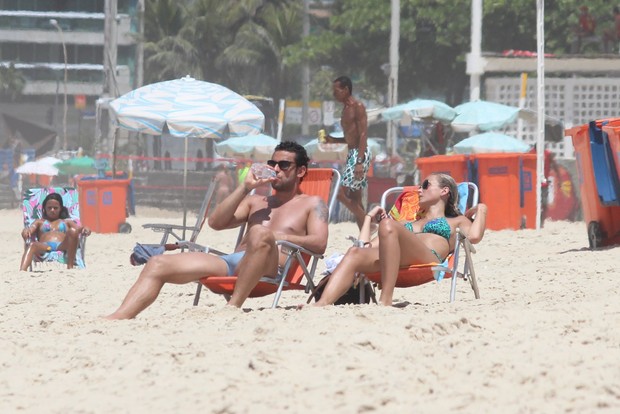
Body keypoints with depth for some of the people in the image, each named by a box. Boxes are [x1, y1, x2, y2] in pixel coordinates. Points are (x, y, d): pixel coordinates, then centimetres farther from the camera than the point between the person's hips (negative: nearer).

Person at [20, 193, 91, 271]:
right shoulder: (40, 222, 33)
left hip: (62, 247, 1)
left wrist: (85, 230, -11)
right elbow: (31, 229, 14)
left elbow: (79, 228, 17)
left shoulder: (67, 222, 33)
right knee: (33, 245, -37)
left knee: (73, 231, -31)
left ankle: (70, 266, -34)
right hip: (44, 247, -1)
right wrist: (26, 231, -14)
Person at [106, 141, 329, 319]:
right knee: (158, 264, -11)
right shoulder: (256, 202, 34)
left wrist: (279, 237, -13)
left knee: (260, 234, -42)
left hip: (269, 269, -6)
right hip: (229, 263, 6)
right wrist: (245, 187, 12)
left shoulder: (312, 204, 18)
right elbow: (216, 222, 19)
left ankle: (233, 307, -42)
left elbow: (319, 243, -1)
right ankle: (118, 318, -31)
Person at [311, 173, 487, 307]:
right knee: (355, 253, -28)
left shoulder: (456, 221, 33)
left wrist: (481, 210, 21)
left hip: (428, 259, -4)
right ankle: (322, 304, -54)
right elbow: (366, 246, 32)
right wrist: (369, 217, 38)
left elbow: (474, 236, 7)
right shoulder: (406, 224, 43)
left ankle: (385, 301, -43)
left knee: (388, 225, -33)